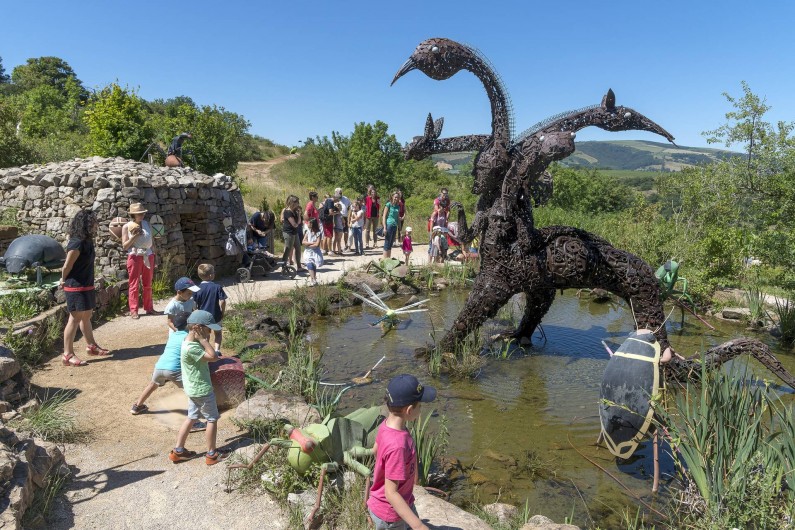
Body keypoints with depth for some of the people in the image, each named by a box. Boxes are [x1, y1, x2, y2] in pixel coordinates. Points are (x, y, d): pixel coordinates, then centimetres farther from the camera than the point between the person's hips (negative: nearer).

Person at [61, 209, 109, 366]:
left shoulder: (87, 241, 8)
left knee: (86, 316, 19)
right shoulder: (77, 243, -22)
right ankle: (68, 355, 1)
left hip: (86, 285, 9)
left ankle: (91, 346, 33)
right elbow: (67, 267, -16)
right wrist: (64, 281, 1)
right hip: (76, 287, -9)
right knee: (75, 318, -5)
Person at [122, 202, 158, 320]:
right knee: (134, 284, -2)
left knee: (148, 284, 9)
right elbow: (124, 246, -4)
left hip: (148, 256, 4)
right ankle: (133, 310, 3)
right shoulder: (127, 227, -1)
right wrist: (134, 236, -17)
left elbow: (152, 240, 15)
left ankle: (149, 308, 17)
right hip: (135, 257, -4)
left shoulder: (147, 224, 10)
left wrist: (153, 253, 7)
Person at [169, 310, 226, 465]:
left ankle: (178, 451, 30)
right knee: (212, 419, 7)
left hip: (194, 388, 9)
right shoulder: (191, 348, -30)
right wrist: (203, 339, -27)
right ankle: (212, 454, 19)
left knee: (191, 417, 20)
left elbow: (209, 354, 11)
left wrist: (203, 340, 3)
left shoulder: (191, 342, 2)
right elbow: (213, 356, -30)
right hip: (202, 390, -9)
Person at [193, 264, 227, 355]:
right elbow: (222, 301, -15)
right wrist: (222, 312, 0)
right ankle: (217, 349, 5)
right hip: (216, 316, -1)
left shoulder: (197, 289, -10)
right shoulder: (217, 287, -14)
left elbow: (194, 305, -9)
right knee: (218, 333, 20)